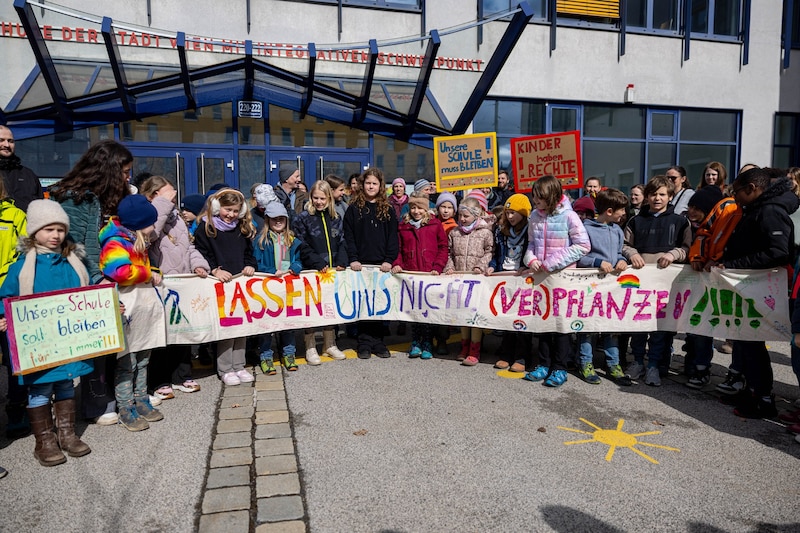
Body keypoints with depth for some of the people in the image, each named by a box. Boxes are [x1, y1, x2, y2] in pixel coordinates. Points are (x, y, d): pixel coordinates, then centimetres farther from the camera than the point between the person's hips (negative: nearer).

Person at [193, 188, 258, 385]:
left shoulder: (243, 228, 14)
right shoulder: (206, 227, -1)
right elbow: (201, 255, -6)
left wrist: (250, 266, 0)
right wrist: (215, 270, -20)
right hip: (219, 285, -5)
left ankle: (239, 366, 20)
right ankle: (225, 369, 8)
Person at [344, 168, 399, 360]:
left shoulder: (387, 209, 10)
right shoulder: (354, 208, 6)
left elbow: (393, 236, 5)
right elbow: (349, 236, 1)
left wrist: (389, 260, -6)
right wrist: (353, 259, -10)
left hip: (381, 264, 1)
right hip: (361, 264, -1)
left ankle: (378, 342, 13)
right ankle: (365, 342, 9)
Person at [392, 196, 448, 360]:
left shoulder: (435, 224, 5)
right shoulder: (402, 226, 13)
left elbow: (443, 247, 3)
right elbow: (398, 248, 15)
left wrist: (437, 268, -8)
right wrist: (397, 264, -3)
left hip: (430, 274, -2)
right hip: (409, 274, 2)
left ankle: (427, 344, 11)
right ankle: (415, 343, 16)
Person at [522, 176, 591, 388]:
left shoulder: (568, 216, -11)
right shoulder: (535, 217, 5)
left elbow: (583, 246, -13)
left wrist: (554, 262, -17)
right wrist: (531, 259, -7)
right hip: (540, 275, 5)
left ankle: (560, 368, 13)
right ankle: (544, 364, 20)